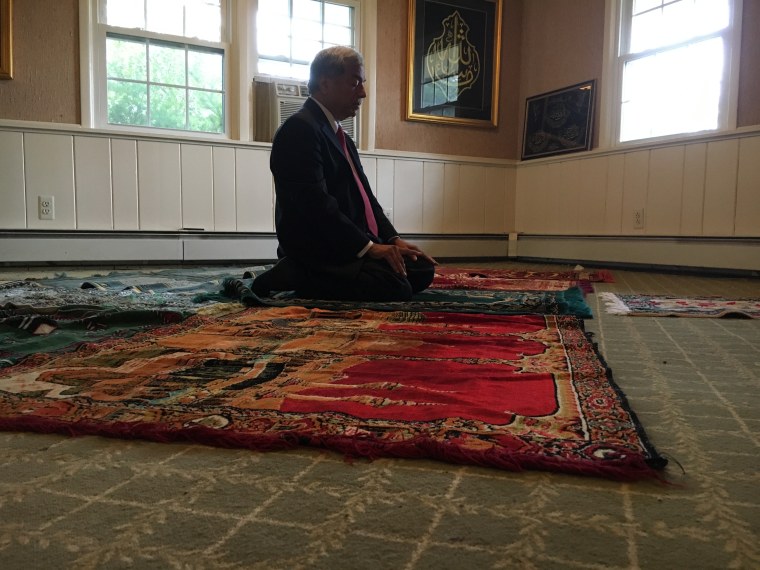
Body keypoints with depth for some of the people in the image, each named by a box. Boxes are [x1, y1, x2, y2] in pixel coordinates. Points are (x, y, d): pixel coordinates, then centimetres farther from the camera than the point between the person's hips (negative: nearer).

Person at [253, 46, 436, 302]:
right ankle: (295, 277, -10)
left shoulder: (342, 138, 21)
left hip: (351, 246, 10)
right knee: (396, 289, -24)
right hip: (317, 251, -10)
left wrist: (393, 239, 6)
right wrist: (368, 247, -22)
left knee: (422, 270, 4)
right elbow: (316, 203, -21)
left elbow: (364, 196, 20)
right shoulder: (299, 129, -11)